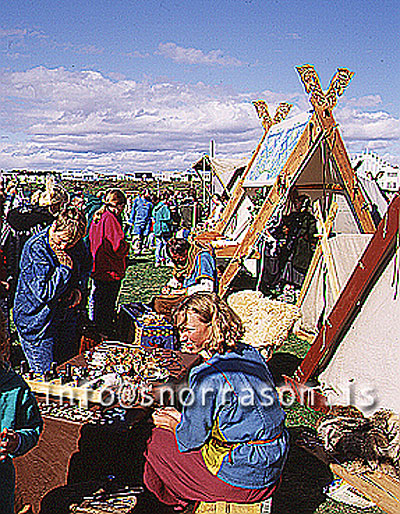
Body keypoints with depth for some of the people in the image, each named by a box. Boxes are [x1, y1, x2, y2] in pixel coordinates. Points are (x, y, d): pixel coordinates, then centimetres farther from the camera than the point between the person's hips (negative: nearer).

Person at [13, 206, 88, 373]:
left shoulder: (72, 247, -1)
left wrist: (77, 290, 1)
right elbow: (44, 293, -28)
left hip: (66, 320, 7)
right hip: (38, 324, -7)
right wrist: (65, 268, -22)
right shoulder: (35, 247, -22)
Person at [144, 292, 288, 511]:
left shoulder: (209, 375, -24)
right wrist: (182, 416, 17)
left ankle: (175, 502, 33)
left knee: (158, 439, 8)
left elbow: (191, 439, -14)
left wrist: (172, 424, 8)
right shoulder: (250, 354, 1)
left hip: (242, 481, -8)